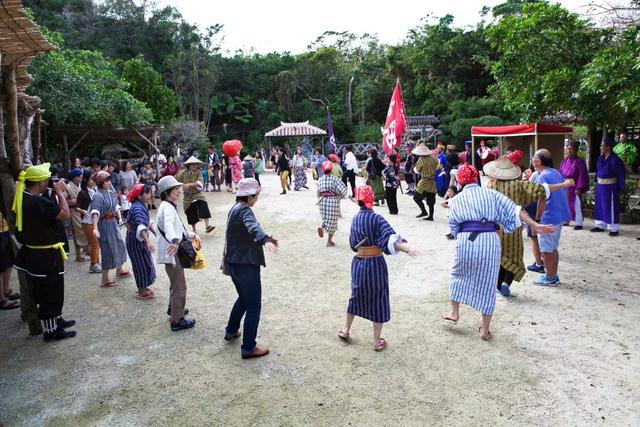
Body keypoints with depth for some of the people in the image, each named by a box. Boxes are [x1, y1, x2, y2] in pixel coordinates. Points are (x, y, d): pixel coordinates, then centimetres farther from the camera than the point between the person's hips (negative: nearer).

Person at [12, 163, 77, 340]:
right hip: (46, 255, -10)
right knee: (50, 293, 4)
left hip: (33, 252, 10)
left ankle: (56, 320, 37)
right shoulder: (38, 202, -27)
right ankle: (51, 330, 15)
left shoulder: (23, 198, 3)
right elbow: (65, 214, -25)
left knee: (46, 291, 22)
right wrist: (60, 192, -14)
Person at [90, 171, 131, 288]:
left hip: (113, 223, 9)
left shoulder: (110, 193, 4)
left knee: (119, 245, 22)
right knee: (108, 250, -2)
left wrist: (117, 218, 27)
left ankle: (119, 270, 44)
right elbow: (95, 212, -33)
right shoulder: (97, 196, -20)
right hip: (104, 225, -9)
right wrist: (95, 228, -45)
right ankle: (105, 279, 10)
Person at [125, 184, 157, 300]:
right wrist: (148, 241, -53)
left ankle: (143, 287, 35)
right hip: (135, 240, -9)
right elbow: (140, 226, -42)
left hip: (140, 239, 9)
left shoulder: (143, 205, 3)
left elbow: (147, 222, 16)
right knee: (142, 263, 1)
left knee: (144, 262, 19)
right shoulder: (137, 208, -27)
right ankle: (142, 292, 15)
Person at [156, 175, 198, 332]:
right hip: (171, 253, -11)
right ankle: (177, 321, 7)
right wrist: (174, 241, -58)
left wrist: (191, 235, 11)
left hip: (173, 252, 11)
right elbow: (168, 226, -41)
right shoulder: (167, 207, -19)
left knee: (176, 283, 27)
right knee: (179, 286, -3)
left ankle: (173, 308, 46)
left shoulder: (169, 206, 14)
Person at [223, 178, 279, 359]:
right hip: (246, 265, -10)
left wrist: (266, 238, 33)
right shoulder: (243, 210, -19)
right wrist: (265, 240, -58)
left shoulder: (235, 209, 13)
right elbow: (253, 227, -41)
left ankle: (231, 331, 43)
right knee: (253, 306, 0)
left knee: (243, 298, 29)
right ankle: (248, 348, 6)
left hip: (234, 263, 10)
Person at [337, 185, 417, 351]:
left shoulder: (355, 219, 2)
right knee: (378, 301, 8)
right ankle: (377, 341, 18)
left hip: (358, 263, 5)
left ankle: (345, 329, 38)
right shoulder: (376, 219, -16)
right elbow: (390, 238, -29)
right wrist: (407, 248, -39)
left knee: (357, 296, 24)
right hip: (375, 264, -5)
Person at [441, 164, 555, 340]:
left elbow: (453, 226, 13)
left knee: (458, 275, 27)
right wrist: (535, 226, 4)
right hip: (490, 240, 0)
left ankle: (454, 313, 34)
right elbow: (513, 210, 5)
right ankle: (485, 330, 19)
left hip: (465, 239, 0)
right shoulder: (491, 193, 14)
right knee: (487, 285, 10)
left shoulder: (456, 200, 14)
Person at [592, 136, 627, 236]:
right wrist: (596, 182, 12)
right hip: (600, 186, 7)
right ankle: (600, 225, 26)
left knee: (611, 207, -1)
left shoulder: (614, 159, -17)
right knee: (600, 206, 14)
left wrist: (620, 187, -12)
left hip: (610, 187, -7)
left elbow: (621, 174, -13)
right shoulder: (600, 157, 5)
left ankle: (614, 229, 8)